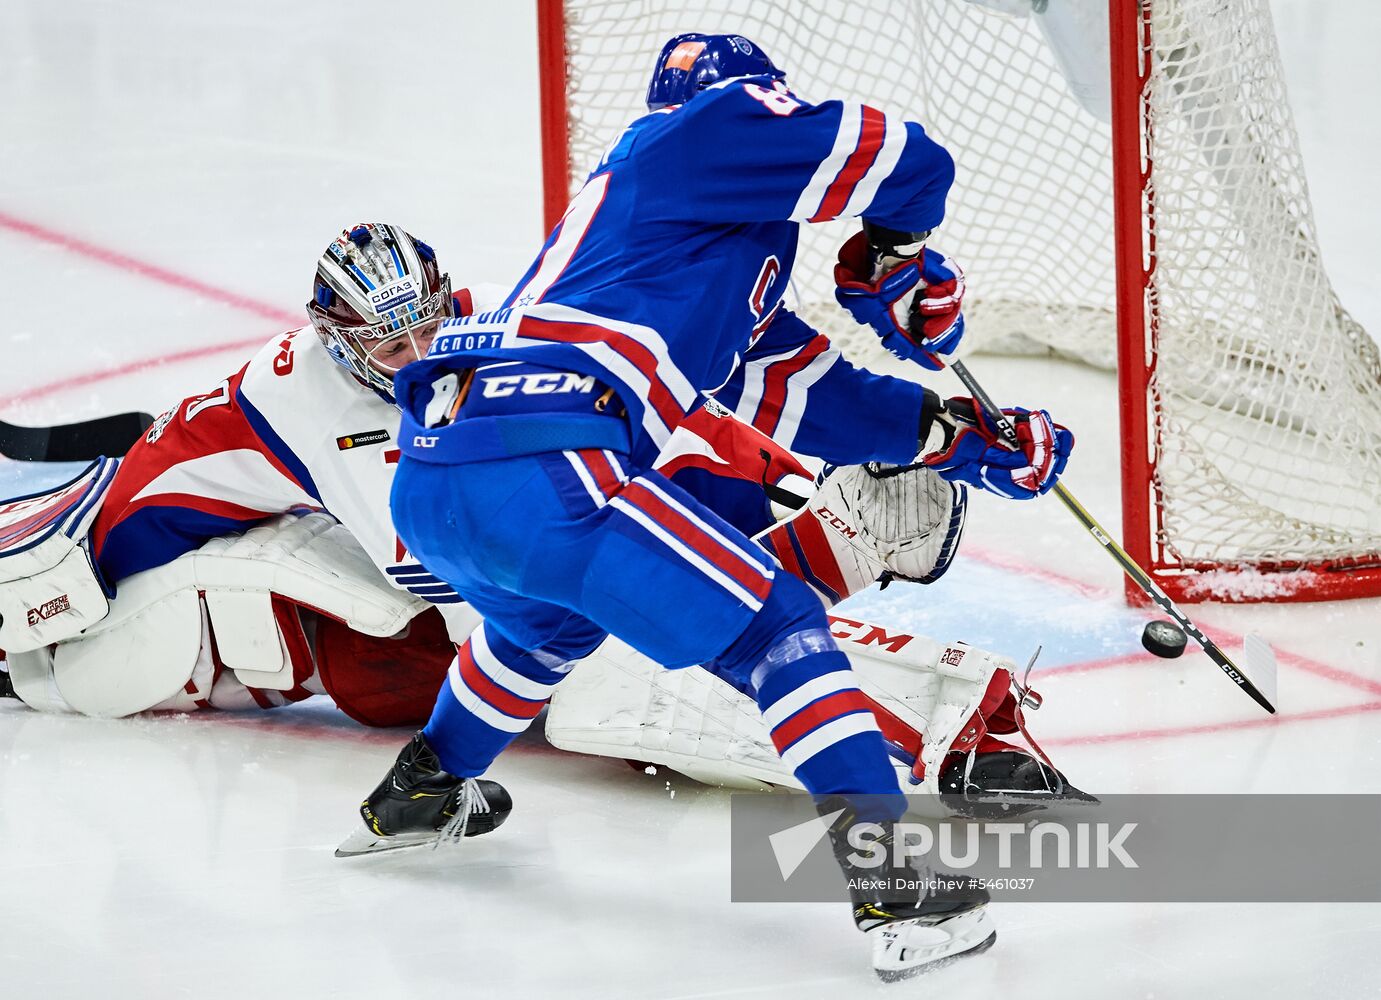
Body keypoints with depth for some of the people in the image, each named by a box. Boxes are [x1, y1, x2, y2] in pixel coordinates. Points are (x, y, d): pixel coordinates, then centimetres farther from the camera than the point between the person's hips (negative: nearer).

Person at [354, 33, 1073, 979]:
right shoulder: (715, 129, 8)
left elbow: (815, 395, 30)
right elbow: (908, 163, 3)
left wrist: (969, 438, 24)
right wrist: (889, 263, 24)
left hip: (427, 484, 9)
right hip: (539, 468, -9)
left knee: (549, 620, 40)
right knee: (776, 626, -2)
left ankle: (415, 796, 53)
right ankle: (893, 883, -10)